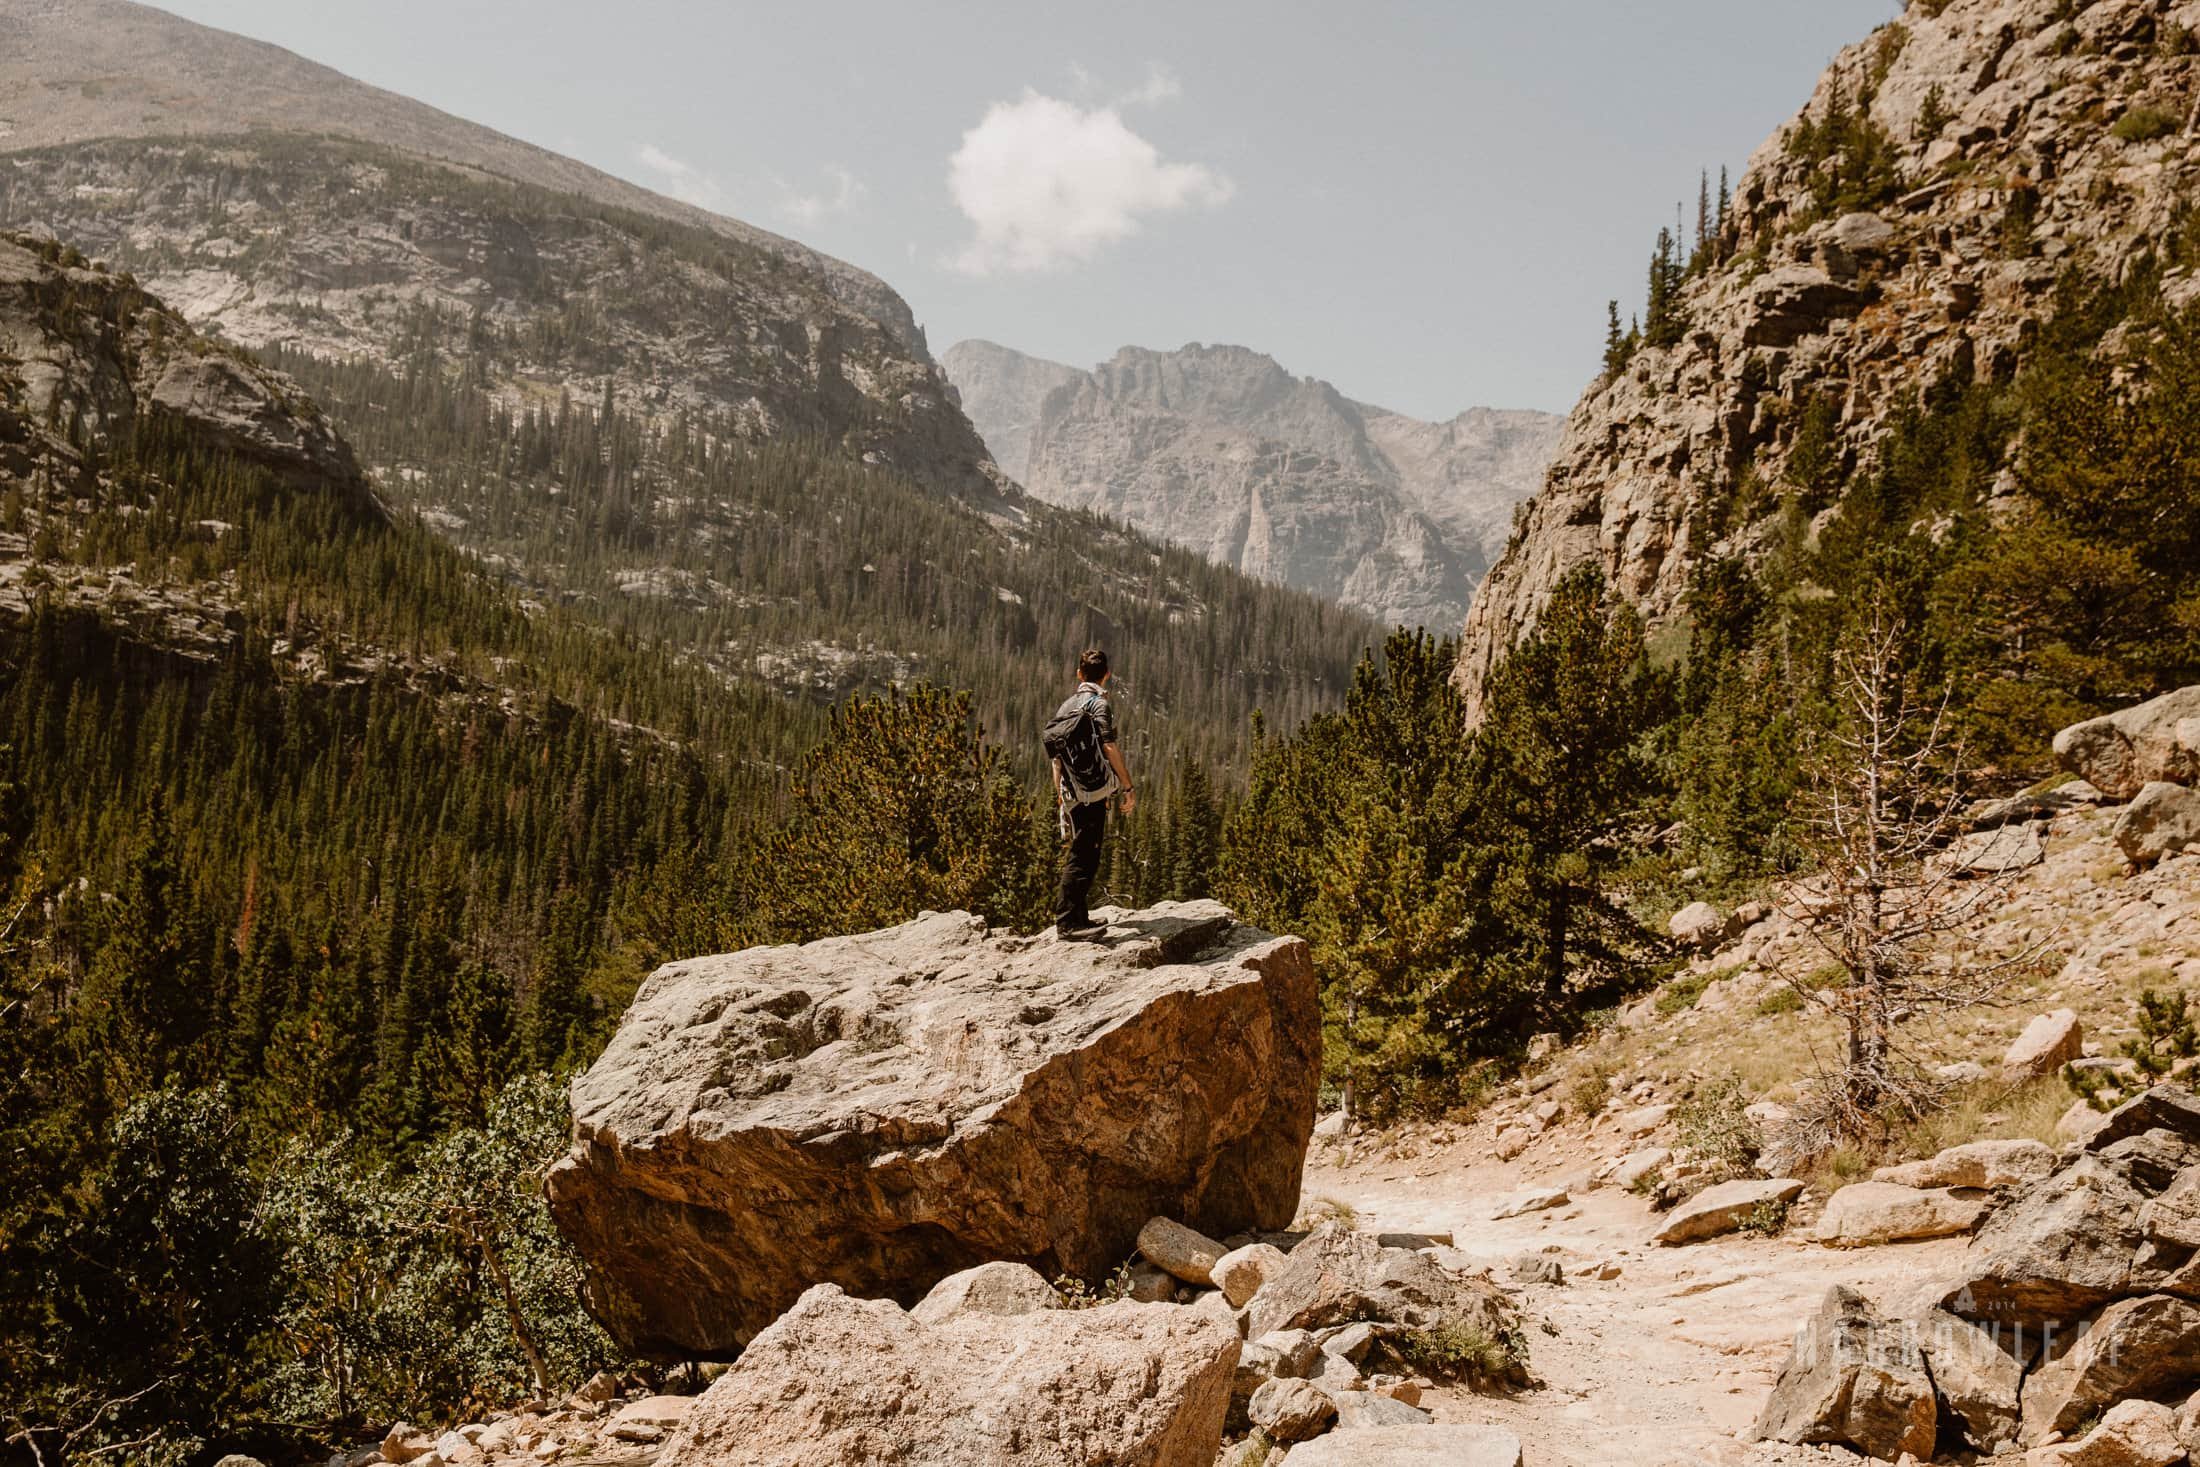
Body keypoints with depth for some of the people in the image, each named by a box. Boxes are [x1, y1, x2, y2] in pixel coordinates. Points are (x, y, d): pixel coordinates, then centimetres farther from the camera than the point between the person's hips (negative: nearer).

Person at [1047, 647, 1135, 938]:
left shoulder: (1066, 706, 17)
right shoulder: (1098, 703, -7)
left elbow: (1057, 758, 20)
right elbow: (1110, 748, -17)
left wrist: (1060, 795, 25)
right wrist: (1129, 787, -14)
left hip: (1072, 794, 8)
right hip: (1094, 791, -8)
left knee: (1078, 856, 15)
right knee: (1082, 858, -8)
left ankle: (1077, 917, 20)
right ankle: (1068, 921, -11)